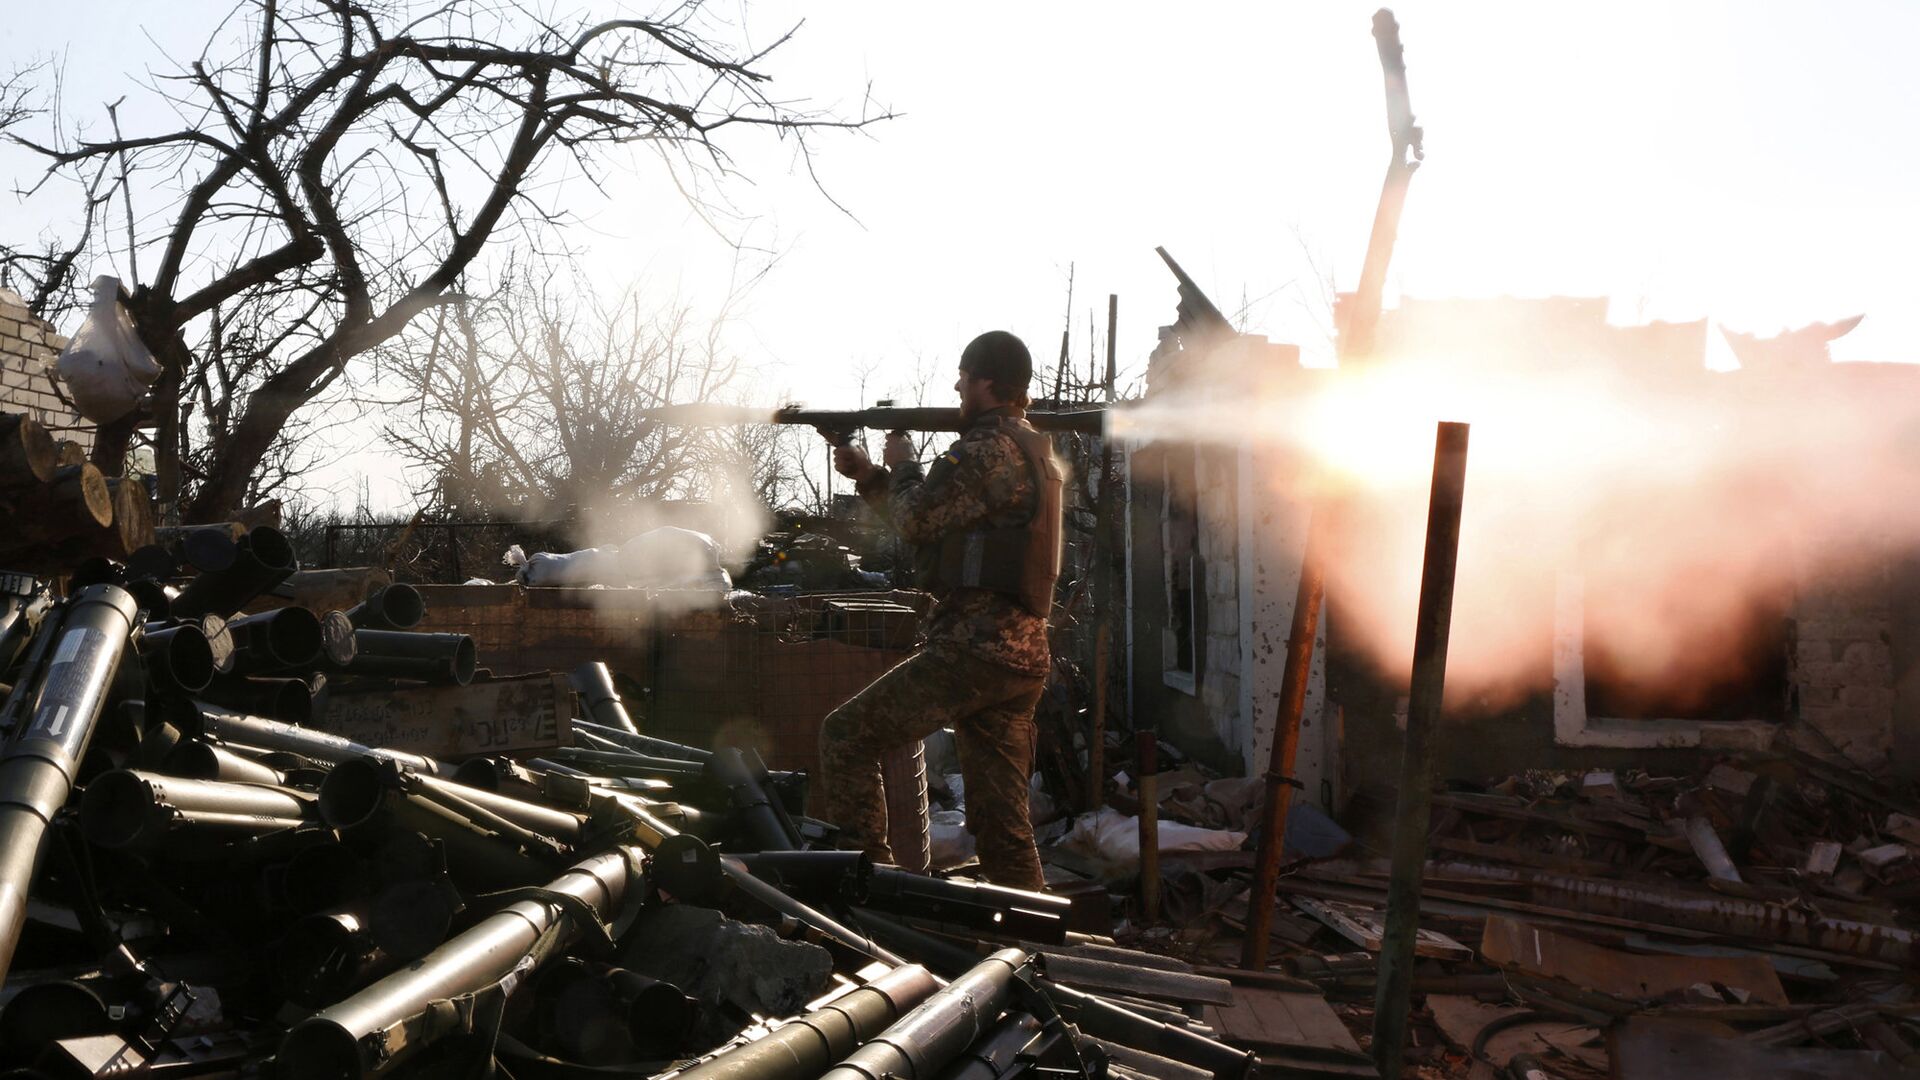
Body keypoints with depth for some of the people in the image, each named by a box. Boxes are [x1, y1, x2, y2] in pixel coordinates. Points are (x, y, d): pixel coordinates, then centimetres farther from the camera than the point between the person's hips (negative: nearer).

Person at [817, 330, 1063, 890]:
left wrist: (902, 465, 7)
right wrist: (868, 476, 24)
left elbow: (917, 519, -12)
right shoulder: (1033, 450, 21)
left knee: (845, 735, 0)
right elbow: (942, 523, 27)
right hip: (1022, 657, 10)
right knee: (1003, 822, 12)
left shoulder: (990, 449, -12)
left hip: (974, 648, -10)